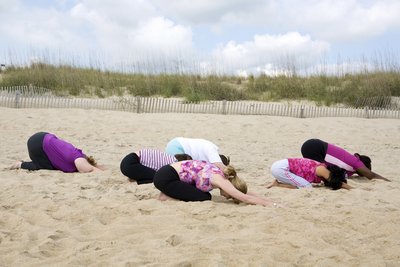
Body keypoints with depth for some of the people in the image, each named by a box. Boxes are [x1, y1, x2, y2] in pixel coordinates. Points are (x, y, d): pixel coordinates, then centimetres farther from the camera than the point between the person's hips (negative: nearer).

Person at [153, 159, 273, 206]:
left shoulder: (221, 174, 7)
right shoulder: (220, 180, -18)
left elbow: (244, 193, 15)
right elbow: (245, 198, -22)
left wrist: (267, 201, 9)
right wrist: (271, 204, -20)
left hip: (169, 172, 9)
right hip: (165, 178, -9)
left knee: (206, 196, 10)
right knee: (204, 199, -7)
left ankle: (169, 193, 11)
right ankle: (166, 197, -2)